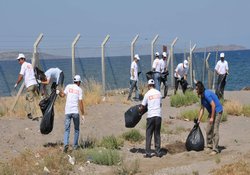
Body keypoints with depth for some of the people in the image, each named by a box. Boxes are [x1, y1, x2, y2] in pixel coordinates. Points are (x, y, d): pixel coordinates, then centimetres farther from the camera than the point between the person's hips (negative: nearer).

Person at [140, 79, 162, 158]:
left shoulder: (147, 94, -3)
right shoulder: (159, 93, 6)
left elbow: (143, 106, 3)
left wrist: (139, 110, 24)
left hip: (150, 116, -3)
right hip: (158, 115, 3)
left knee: (148, 134, 3)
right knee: (157, 134, 10)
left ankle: (148, 153, -1)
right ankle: (158, 152, 8)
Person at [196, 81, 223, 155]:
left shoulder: (207, 94, -23)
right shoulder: (202, 96, 7)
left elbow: (213, 105, -25)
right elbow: (202, 109, 13)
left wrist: (212, 117, -22)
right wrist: (199, 120, 12)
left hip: (217, 112, -10)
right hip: (211, 112, 10)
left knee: (215, 131, -12)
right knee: (208, 130, 12)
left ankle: (215, 149, -11)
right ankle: (209, 145, 24)